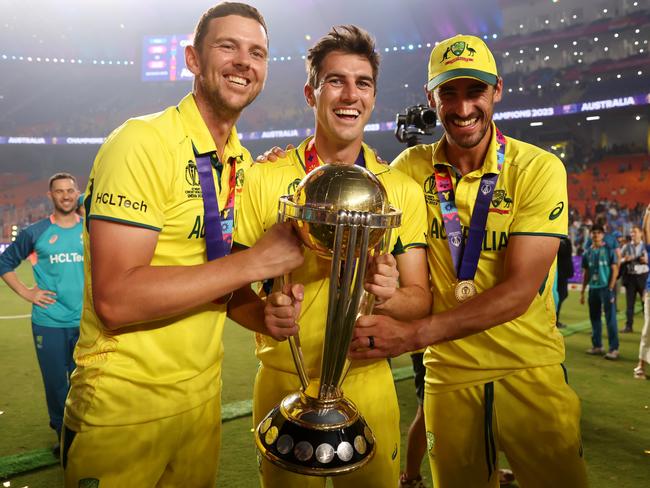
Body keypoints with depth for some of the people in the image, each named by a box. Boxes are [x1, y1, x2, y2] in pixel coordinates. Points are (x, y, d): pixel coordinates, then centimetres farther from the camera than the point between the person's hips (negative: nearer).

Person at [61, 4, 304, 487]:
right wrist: (258, 260, -24)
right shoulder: (143, 142, -19)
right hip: (124, 407, -6)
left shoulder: (243, 163, 4)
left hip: (204, 392, 7)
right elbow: (115, 300, -27)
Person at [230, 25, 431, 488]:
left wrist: (389, 296, -22)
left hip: (368, 385, 2)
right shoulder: (264, 178, -6)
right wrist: (266, 312, -24)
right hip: (283, 384, -1)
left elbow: (420, 297, 0)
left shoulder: (403, 189, -1)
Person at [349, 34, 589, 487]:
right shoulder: (412, 167, -1)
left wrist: (412, 335, -28)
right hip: (447, 374, 2)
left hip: (531, 371, -1)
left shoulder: (539, 169, -10)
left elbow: (519, 290, -18)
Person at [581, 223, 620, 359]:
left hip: (606, 288, -5)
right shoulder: (587, 252, 10)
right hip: (593, 288, 5)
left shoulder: (609, 250, -2)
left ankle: (614, 348, -5)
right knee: (594, 318, 11)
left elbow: (615, 270, -4)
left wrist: (610, 288, -12)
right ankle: (597, 346, 21)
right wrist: (582, 291, 11)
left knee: (610, 318, -6)